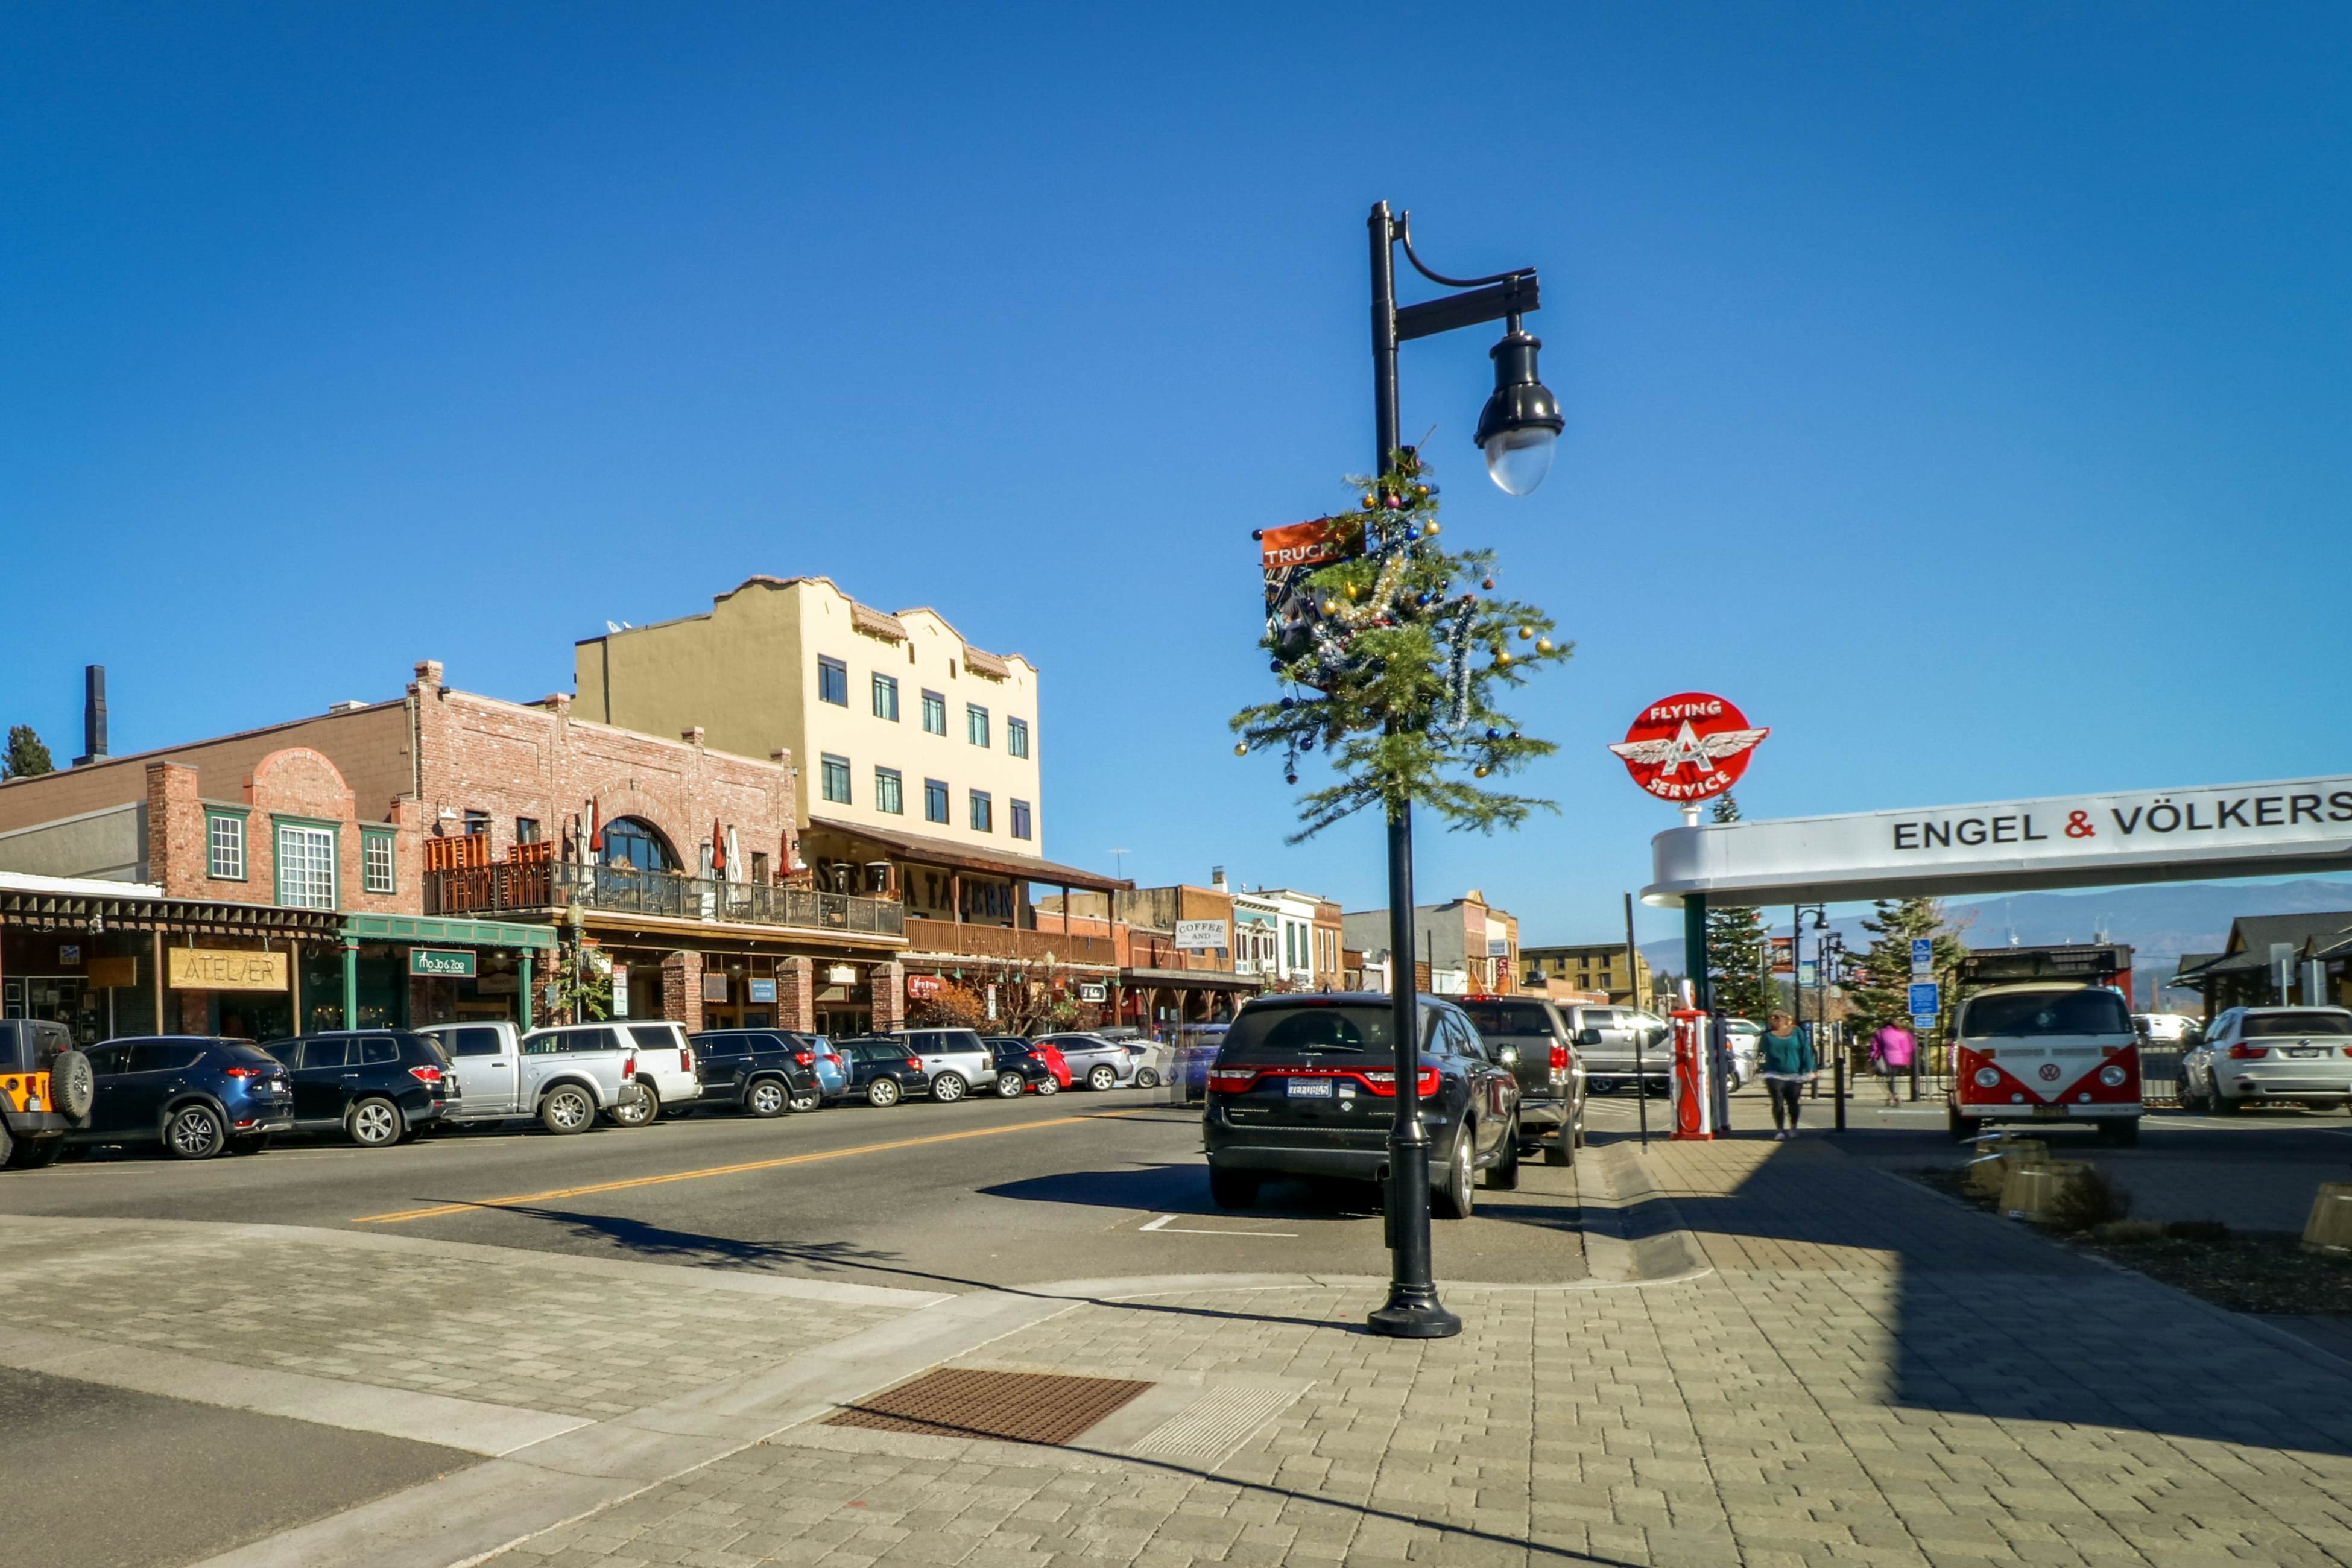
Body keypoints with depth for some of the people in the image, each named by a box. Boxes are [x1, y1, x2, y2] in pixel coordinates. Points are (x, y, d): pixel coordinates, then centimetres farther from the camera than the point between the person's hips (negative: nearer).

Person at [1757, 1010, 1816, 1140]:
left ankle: (1793, 1128, 32)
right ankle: (1779, 1130, -3)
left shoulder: (1797, 1032, 3)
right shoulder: (1768, 1036, 4)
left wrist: (1809, 1070, -4)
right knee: (1778, 1103, -9)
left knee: (1792, 1103, 11)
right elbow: (1761, 1053, 6)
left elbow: (1806, 1051, 1)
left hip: (1794, 1075, 1)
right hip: (1775, 1075, -1)